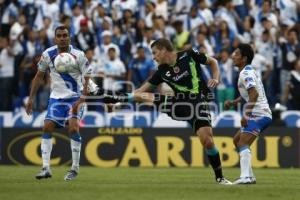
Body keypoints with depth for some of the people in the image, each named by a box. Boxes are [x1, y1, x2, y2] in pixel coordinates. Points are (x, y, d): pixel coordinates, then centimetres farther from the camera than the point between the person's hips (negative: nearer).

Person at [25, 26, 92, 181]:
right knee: (47, 128, -7)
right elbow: (39, 76, 8)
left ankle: (75, 168, -9)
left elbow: (87, 79, -12)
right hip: (56, 98, 4)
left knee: (73, 128, -20)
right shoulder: (48, 54, -4)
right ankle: (46, 168, -3)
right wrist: (31, 98, 4)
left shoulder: (78, 55, -14)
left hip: (75, 98, -4)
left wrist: (81, 100, -24)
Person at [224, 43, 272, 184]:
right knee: (237, 140, 19)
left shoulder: (246, 73, -12)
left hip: (258, 114, -10)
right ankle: (250, 176, 18)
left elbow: (254, 94, -24)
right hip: (263, 114, 10)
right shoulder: (249, 71, 19)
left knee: (243, 144, -19)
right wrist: (233, 102, 16)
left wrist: (246, 114, -24)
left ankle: (245, 177, -34)